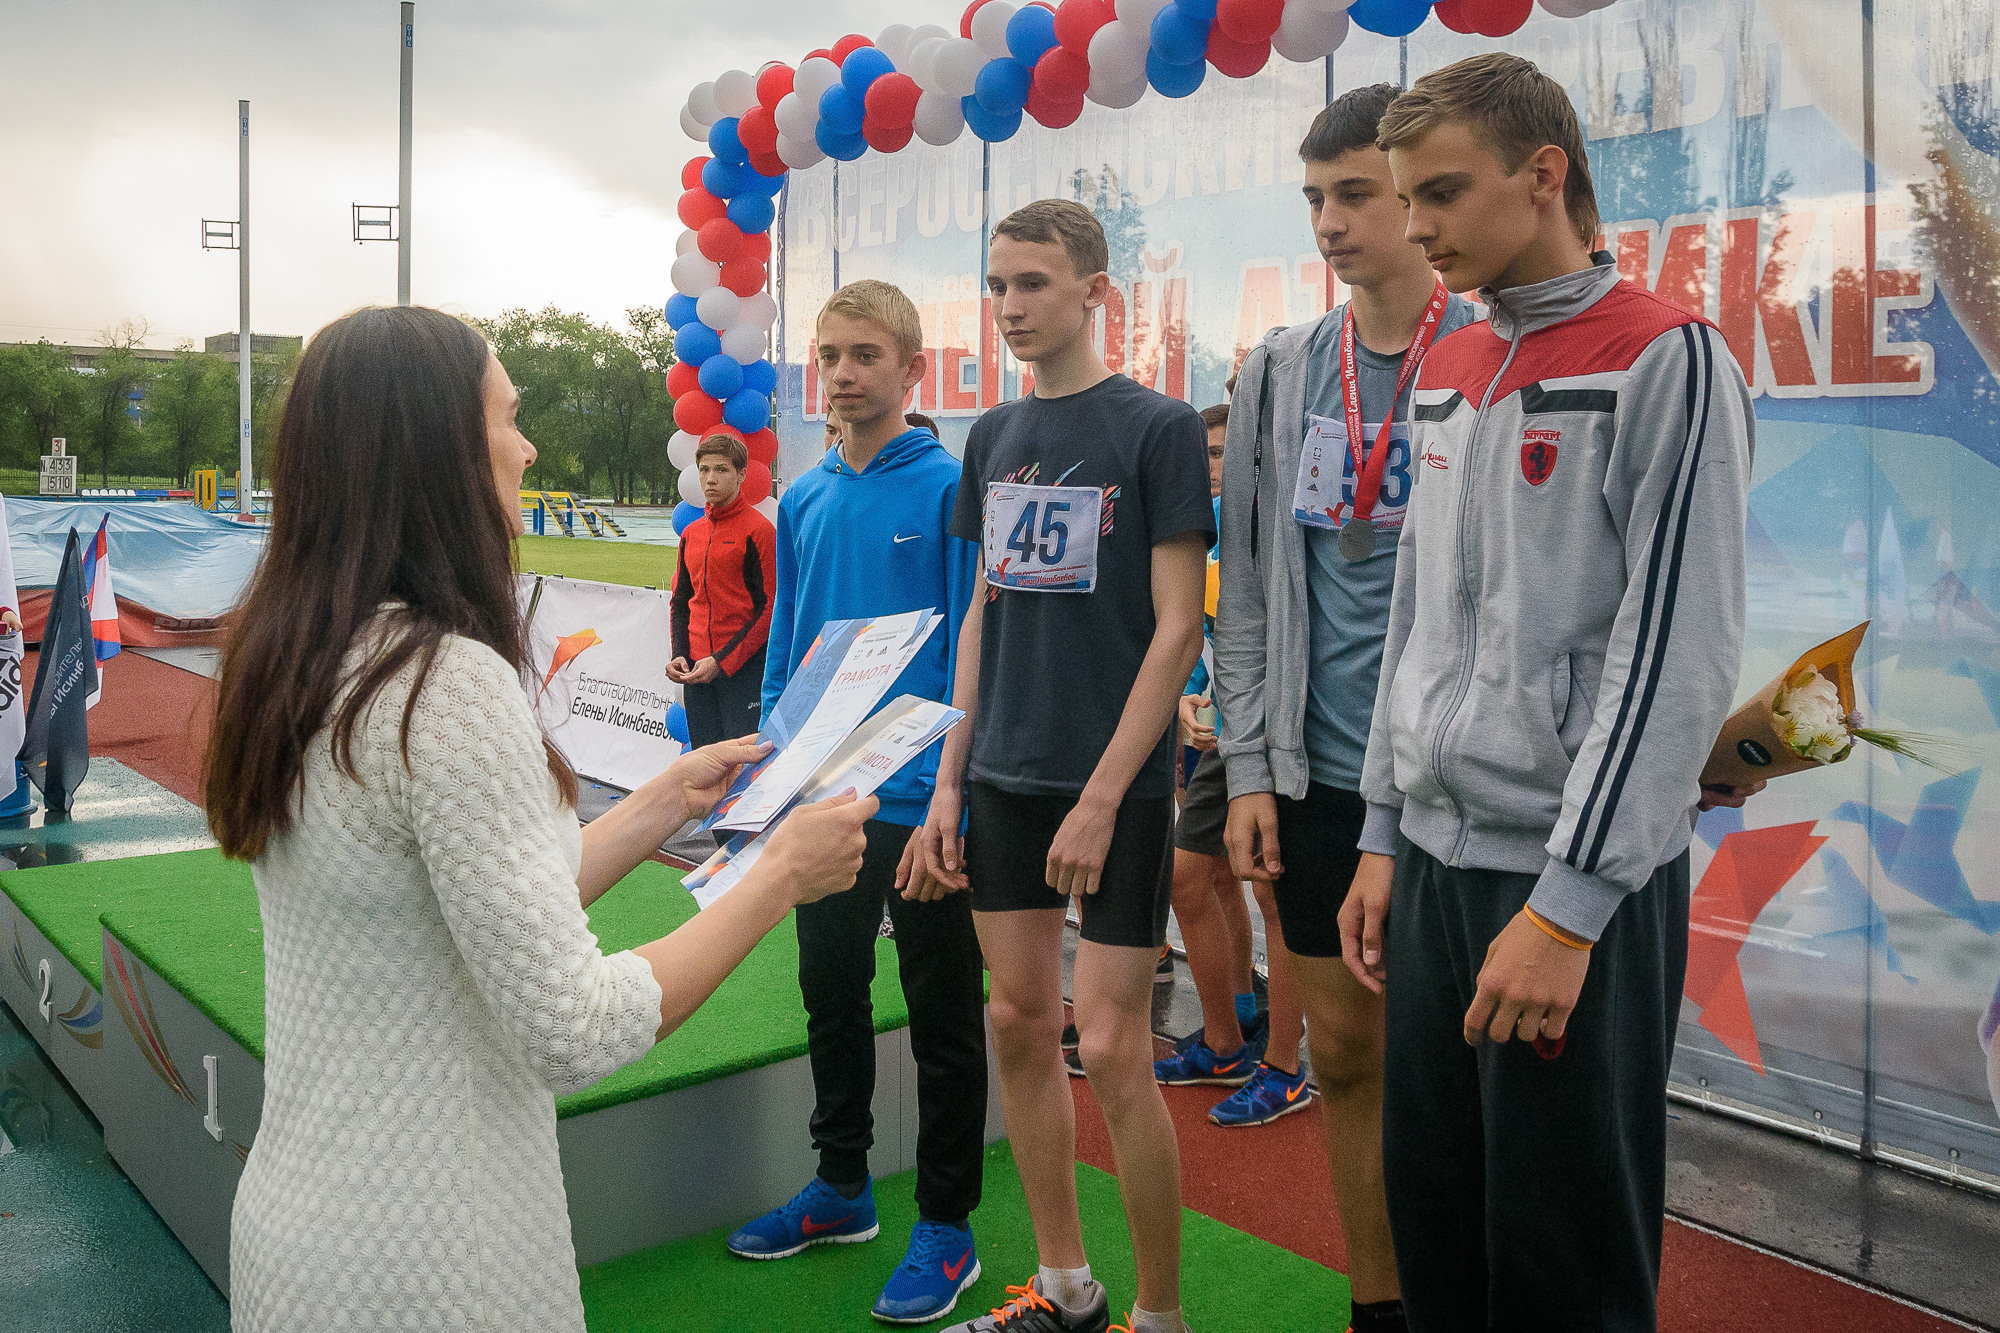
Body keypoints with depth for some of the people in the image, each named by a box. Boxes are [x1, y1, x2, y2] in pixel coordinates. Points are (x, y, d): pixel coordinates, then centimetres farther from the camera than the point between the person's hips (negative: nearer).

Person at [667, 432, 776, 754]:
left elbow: (770, 608, -10)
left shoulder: (758, 529, -6)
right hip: (696, 667, 6)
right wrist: (679, 655, 3)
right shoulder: (691, 533, 14)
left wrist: (721, 661, -15)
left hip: (744, 667, -6)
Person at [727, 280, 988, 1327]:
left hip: (922, 798, -6)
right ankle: (841, 1186, 36)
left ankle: (946, 1229, 21)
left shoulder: (951, 488, -10)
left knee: (941, 1013, 7)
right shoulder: (802, 501, 8)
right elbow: (785, 646, 13)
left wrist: (953, 782, -17)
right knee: (830, 991, 18)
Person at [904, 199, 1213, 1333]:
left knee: (1112, 1047, -3)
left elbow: (1179, 627, -11)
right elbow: (985, 614, 14)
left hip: (1116, 785, -6)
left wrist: (1104, 796, -16)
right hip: (1004, 780, 6)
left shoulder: (1159, 428, -6)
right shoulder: (994, 437, 11)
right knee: (1021, 1025, 11)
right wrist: (948, 782, 8)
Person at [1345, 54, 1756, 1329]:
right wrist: (1385, 835, 13)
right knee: (1430, 1220, 14)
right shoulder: (1448, 372, 13)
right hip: (1435, 860, 6)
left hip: (1586, 880, -6)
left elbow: (1679, 652, -15)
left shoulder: (1670, 359, -9)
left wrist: (1570, 901, -18)